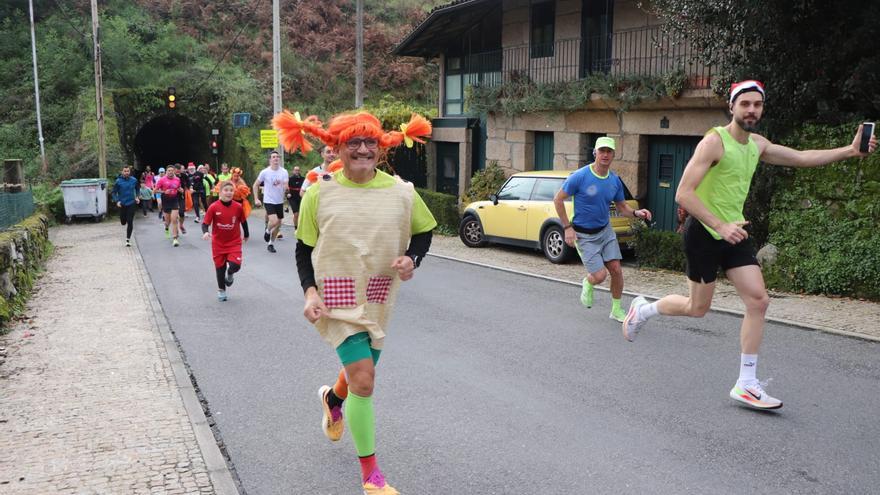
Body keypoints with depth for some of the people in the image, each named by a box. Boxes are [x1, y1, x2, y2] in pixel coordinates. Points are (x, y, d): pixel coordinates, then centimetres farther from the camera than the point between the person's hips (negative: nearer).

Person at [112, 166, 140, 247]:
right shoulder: (118, 181, -8)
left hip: (131, 204, 0)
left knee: (130, 222, -6)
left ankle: (128, 239, 3)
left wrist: (138, 197, 1)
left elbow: (137, 189, 15)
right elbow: (114, 192, -3)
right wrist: (117, 201, -16)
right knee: (123, 222, 11)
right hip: (122, 204, 0)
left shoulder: (134, 180, -2)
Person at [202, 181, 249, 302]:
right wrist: (205, 232, -30)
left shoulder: (238, 207, -9)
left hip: (234, 242, 0)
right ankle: (221, 290, 34)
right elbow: (205, 223, -10)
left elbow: (243, 221, 7)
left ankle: (230, 274, 19)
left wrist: (246, 235, 20)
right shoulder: (213, 207, -13)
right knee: (220, 268, 12)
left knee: (235, 265, -18)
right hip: (218, 243, 0)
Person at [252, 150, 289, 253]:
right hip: (269, 201, -4)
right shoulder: (265, 172, -7)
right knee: (274, 221, -22)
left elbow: (286, 187, -8)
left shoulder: (284, 172, -3)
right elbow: (255, 185, 2)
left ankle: (271, 244, 29)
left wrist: (285, 186, -32)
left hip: (280, 201, 4)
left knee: (278, 224, 10)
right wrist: (256, 199, -3)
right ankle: (267, 231, 11)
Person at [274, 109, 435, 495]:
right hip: (337, 297, -4)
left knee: (360, 371, 21)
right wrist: (309, 291, -13)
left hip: (379, 297, 4)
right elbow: (304, 247, 0)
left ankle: (331, 399, 60)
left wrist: (412, 258, -10)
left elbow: (424, 231, 10)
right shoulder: (320, 191, -8)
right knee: (363, 378, -15)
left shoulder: (400, 191, -4)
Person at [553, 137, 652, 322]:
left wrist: (636, 213, -11)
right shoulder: (580, 177, -17)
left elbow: (621, 207, 11)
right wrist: (567, 227, -14)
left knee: (616, 270, 0)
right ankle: (588, 283, 27)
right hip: (584, 235, -5)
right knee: (600, 275, -11)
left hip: (605, 230, 5)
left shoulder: (615, 180, 0)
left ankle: (616, 310, 19)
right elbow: (558, 200, -10)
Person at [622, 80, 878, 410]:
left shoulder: (757, 145, 8)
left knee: (758, 301, -3)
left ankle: (746, 385, 3)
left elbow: (802, 158, 18)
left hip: (734, 232, 7)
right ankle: (643, 309, 33)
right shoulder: (714, 142, -17)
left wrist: (850, 151, 7)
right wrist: (720, 226, -29)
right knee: (698, 308, 3)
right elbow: (683, 194, -23)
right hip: (704, 233, -7)